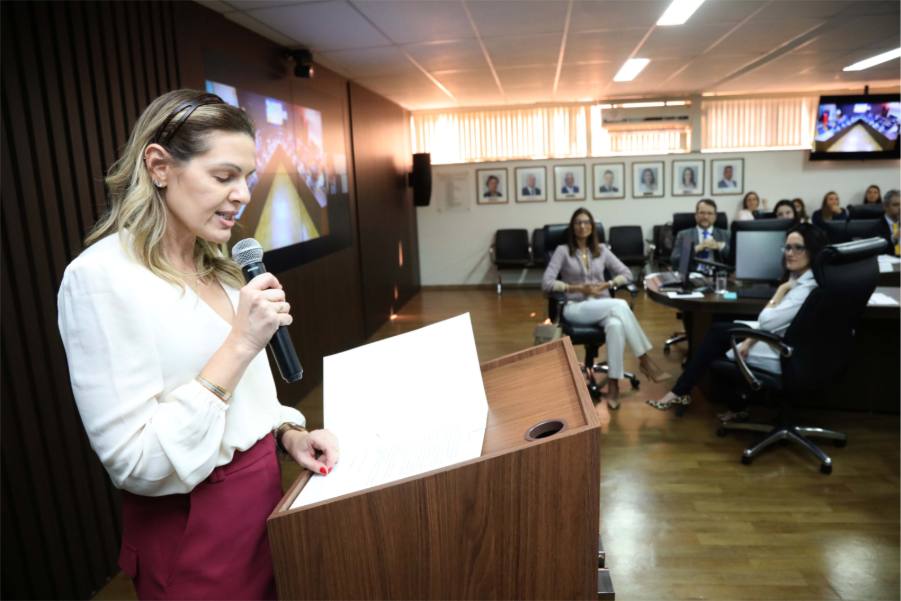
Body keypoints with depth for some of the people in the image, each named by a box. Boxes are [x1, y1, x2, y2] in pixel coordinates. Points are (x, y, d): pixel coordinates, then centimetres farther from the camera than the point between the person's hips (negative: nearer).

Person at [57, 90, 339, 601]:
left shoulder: (215, 266, 5)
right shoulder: (101, 276, -20)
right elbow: (137, 465, -24)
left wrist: (288, 432, -3)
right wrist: (241, 343, -26)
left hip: (266, 491, 7)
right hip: (193, 533, -7)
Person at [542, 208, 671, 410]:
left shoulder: (602, 250, 14)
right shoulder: (563, 251, 2)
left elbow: (627, 274, 12)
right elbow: (547, 283, -8)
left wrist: (607, 284, -7)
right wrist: (578, 288, -15)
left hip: (604, 307, 3)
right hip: (577, 308, -3)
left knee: (616, 325, -37)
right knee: (620, 305, -33)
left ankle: (613, 385, -33)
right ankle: (645, 362, -26)